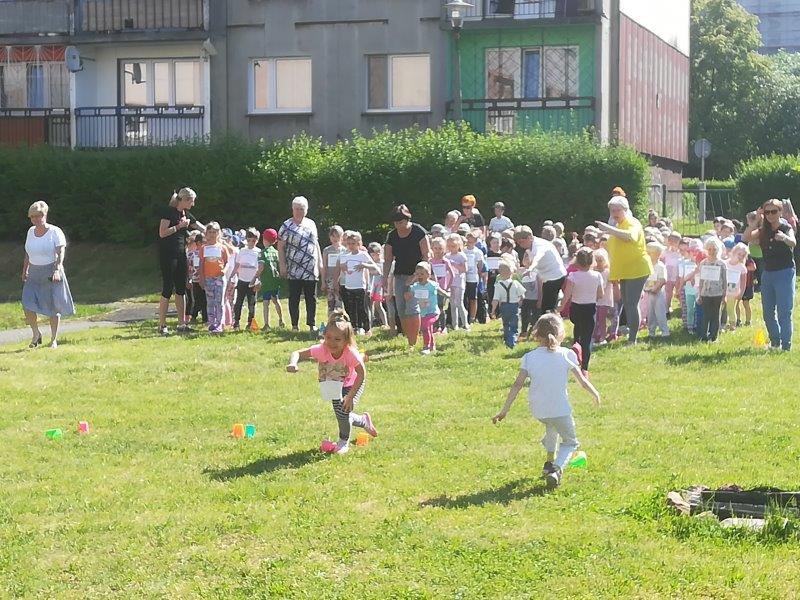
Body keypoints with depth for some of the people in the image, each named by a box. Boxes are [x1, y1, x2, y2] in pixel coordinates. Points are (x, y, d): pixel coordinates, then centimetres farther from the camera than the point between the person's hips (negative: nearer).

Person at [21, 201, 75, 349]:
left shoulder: (55, 232, -9)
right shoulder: (31, 232, 8)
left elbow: (61, 252, -17)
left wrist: (57, 269, -29)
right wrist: (25, 269, 22)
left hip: (51, 272, -4)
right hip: (34, 275, 5)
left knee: (53, 307, 1)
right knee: (28, 306, -9)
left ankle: (54, 339, 14)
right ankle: (36, 334, 11)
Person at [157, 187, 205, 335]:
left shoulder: (187, 215, 14)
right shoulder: (169, 212, -8)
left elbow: (204, 230, 21)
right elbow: (162, 233, -15)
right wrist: (179, 226, -14)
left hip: (181, 255, 8)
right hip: (168, 255, -8)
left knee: (181, 289, 8)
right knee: (168, 288, -7)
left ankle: (182, 323, 13)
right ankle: (162, 326, -3)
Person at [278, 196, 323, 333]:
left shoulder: (311, 224, 13)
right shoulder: (287, 226, -2)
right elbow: (280, 247, -3)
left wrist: (320, 262, 14)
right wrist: (282, 265, -10)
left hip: (311, 270, 4)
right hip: (294, 271, -4)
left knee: (311, 298, 6)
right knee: (294, 298, 1)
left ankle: (311, 324, 13)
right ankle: (294, 325, 8)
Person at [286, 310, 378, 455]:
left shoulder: (350, 353, -37)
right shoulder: (322, 350, -32)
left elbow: (362, 374, -28)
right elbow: (298, 353, -29)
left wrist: (350, 396, -31)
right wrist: (293, 363, -52)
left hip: (352, 384, -3)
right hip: (335, 386, 4)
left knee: (344, 412, -17)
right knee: (340, 414, 7)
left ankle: (344, 441, 14)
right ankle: (364, 421, 43)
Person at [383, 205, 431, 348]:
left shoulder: (418, 232, -9)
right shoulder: (392, 236, 4)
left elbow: (427, 256, -10)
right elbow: (388, 260, 8)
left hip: (416, 275, -6)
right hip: (400, 276, 6)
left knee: (412, 308, -17)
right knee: (401, 310, 3)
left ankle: (414, 343, -14)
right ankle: (409, 340, 12)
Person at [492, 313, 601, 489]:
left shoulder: (529, 357, 1)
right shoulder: (567, 355, -3)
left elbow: (517, 385, -3)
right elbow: (582, 381, 3)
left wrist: (504, 410, 1)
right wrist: (595, 394, 23)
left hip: (537, 411, 3)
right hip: (560, 408, -3)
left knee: (552, 425, 37)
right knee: (570, 442, 17)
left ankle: (550, 462, 35)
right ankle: (556, 469, -10)